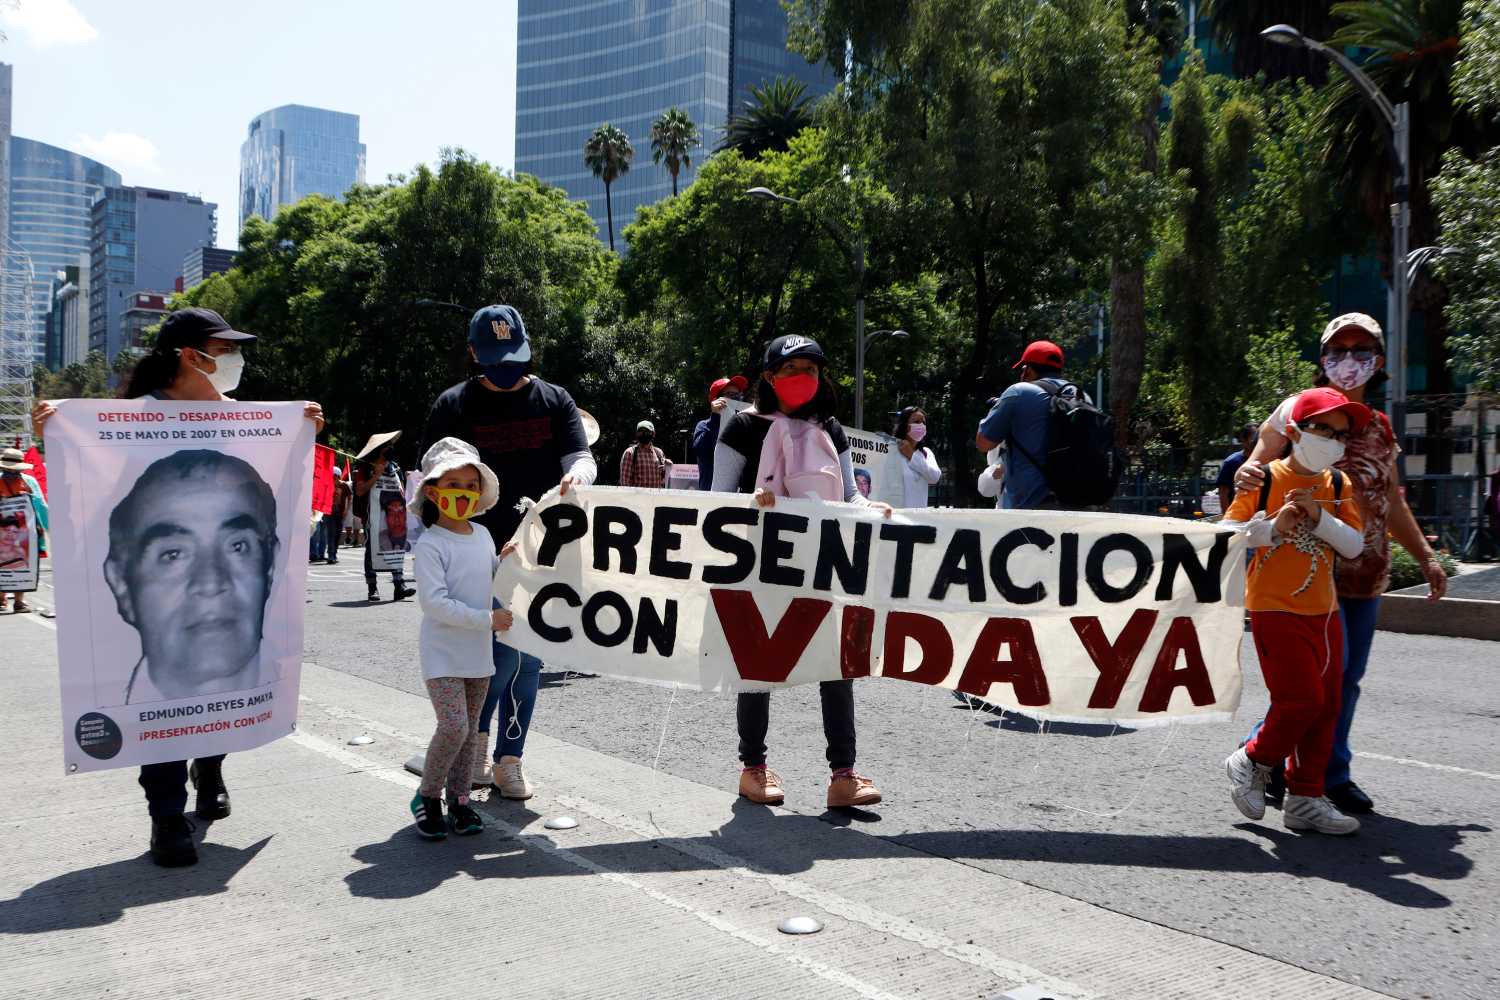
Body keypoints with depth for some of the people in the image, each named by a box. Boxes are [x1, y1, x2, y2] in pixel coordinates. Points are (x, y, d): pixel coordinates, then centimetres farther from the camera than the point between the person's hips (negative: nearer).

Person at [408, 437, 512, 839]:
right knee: (454, 726, -14)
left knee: (470, 729, 12)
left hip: (478, 651, 7)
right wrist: (486, 619, -21)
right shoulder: (430, 545, -15)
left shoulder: (482, 535, 8)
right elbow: (434, 602, -22)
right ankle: (427, 797, 6)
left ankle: (458, 798, 25)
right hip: (442, 651, -7)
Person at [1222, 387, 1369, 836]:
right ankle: (1252, 762, 13)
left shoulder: (1339, 485, 8)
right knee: (1302, 699, -11)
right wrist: (1273, 528, -20)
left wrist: (1318, 517, -14)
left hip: (1323, 612, 6)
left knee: (1325, 706, 7)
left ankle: (1305, 798, 16)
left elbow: (1354, 545, 0)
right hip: (1275, 610, -6)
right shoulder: (1265, 479, -6)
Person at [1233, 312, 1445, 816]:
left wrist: (1426, 556, 20)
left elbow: (1392, 504, 23)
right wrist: (1245, 476, -30)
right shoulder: (1299, 410, -2)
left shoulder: (1380, 429, 16)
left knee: (1347, 677, 8)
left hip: (1366, 573, 6)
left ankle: (1331, 776, 18)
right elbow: (1257, 466, -7)